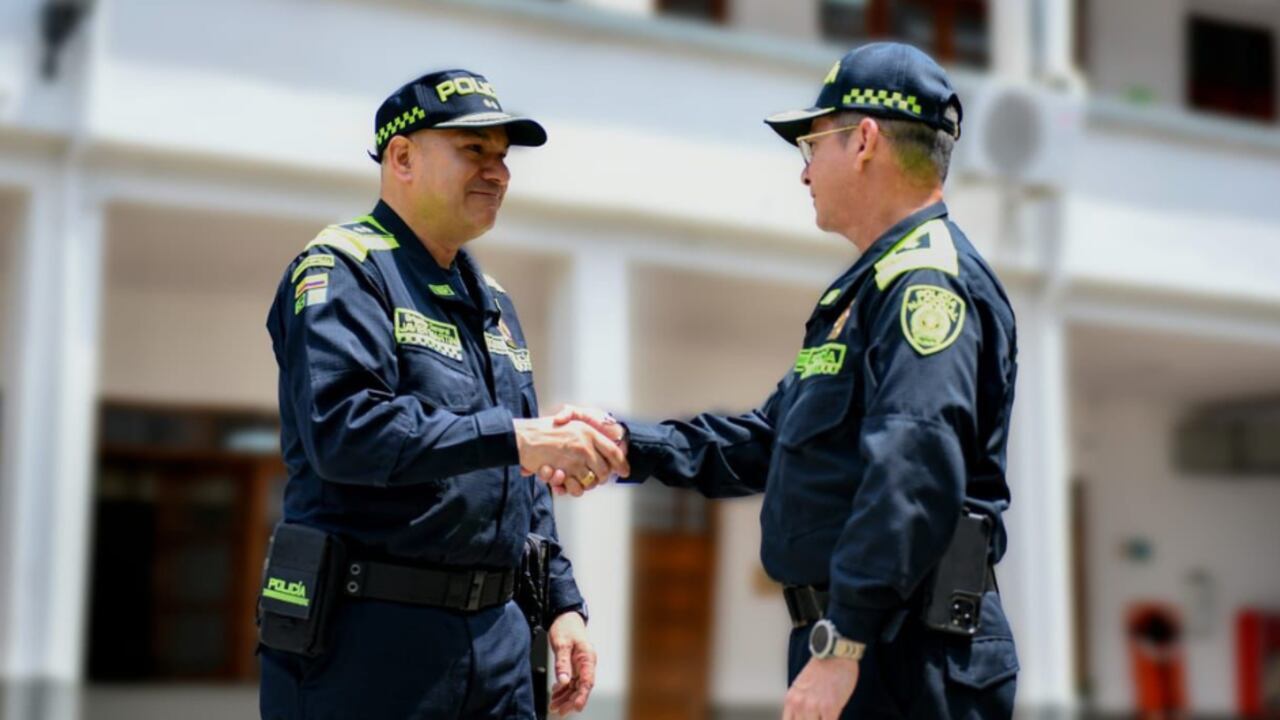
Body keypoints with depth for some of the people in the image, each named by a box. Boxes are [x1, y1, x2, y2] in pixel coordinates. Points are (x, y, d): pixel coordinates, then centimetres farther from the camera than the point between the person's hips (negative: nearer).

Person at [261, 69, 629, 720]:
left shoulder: (492, 301, 19)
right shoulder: (342, 270, -6)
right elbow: (341, 431, -23)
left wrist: (562, 602, 14)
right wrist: (512, 438, -25)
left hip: (496, 639, 8)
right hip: (368, 640, -7)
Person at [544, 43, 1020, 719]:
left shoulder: (927, 281, -14)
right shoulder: (874, 286, 21)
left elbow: (912, 477, -26)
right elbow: (773, 438, 26)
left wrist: (842, 644, -28)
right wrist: (627, 444, 17)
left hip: (905, 664, -10)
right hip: (865, 645, 10)